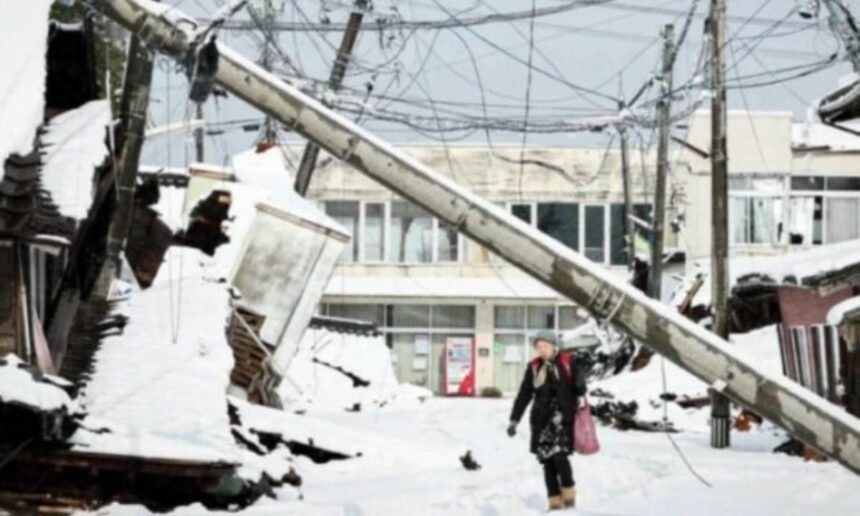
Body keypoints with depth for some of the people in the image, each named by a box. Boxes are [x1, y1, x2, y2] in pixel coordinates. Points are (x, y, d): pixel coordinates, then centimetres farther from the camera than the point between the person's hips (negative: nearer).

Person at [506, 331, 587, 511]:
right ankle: (555, 501, 5)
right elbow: (524, 395, 11)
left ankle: (569, 494, 3)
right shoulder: (534, 367, 7)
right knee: (547, 459, -1)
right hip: (542, 418, 3)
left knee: (559, 455, -17)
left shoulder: (567, 362, 1)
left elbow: (579, 384, 8)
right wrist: (514, 420, 8)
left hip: (563, 416, -3)